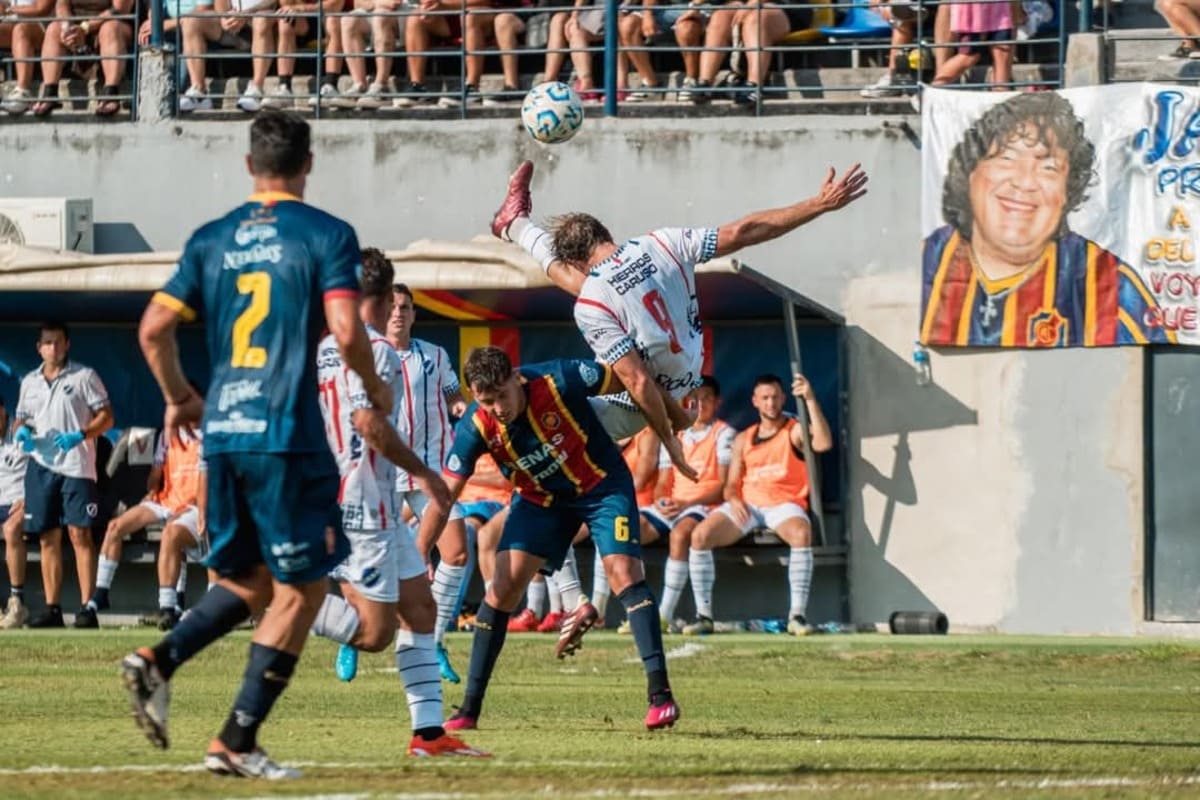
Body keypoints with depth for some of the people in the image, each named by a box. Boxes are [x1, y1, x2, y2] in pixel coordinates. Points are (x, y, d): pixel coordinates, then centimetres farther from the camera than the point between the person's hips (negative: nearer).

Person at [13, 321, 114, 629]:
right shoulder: (30, 382, 16)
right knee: (48, 537, 4)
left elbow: (106, 417, -1)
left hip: (76, 465, -5)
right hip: (41, 466, 5)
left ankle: (87, 607, -13)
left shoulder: (84, 376, 2)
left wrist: (79, 436, -17)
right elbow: (21, 418, 24)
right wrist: (21, 432, 0)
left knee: (79, 533, -10)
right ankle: (52, 608, 6)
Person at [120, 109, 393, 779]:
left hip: (222, 431, 6)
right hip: (288, 433, -6)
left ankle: (158, 662, -6)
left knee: (250, 583, 19)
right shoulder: (327, 235, -2)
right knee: (300, 590, 4)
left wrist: (179, 399, 24)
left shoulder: (213, 239, 11)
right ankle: (238, 742, -3)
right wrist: (376, 390, 5)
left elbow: (154, 328, 8)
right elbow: (345, 330, -13)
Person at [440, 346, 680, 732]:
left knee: (623, 571, -20)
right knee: (504, 584, -9)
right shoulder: (476, 427, -22)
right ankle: (469, 709, -1)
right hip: (539, 497, 3)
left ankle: (660, 695, -20)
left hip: (601, 484, -3)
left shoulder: (558, 381, -30)